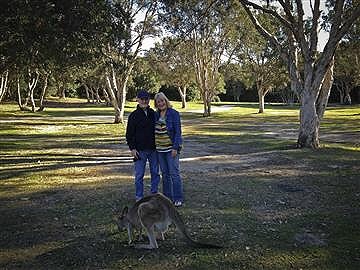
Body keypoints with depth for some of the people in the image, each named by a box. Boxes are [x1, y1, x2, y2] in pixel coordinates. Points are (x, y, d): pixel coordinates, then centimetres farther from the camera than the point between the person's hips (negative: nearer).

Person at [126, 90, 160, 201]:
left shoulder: (153, 113, 8)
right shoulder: (134, 115, -2)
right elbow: (129, 134, -2)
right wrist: (132, 148, -9)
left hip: (153, 149, 3)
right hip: (140, 150, -3)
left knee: (155, 173, 10)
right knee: (139, 175, 2)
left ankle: (155, 193, 23)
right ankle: (139, 197, 13)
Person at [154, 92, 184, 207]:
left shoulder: (174, 113, -8)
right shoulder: (156, 115, 10)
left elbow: (178, 132, -10)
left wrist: (175, 148, -16)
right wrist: (154, 145, 12)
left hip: (171, 148, -6)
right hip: (160, 149, 6)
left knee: (174, 173, -4)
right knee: (165, 174, 12)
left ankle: (178, 198, 4)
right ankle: (167, 197, 21)